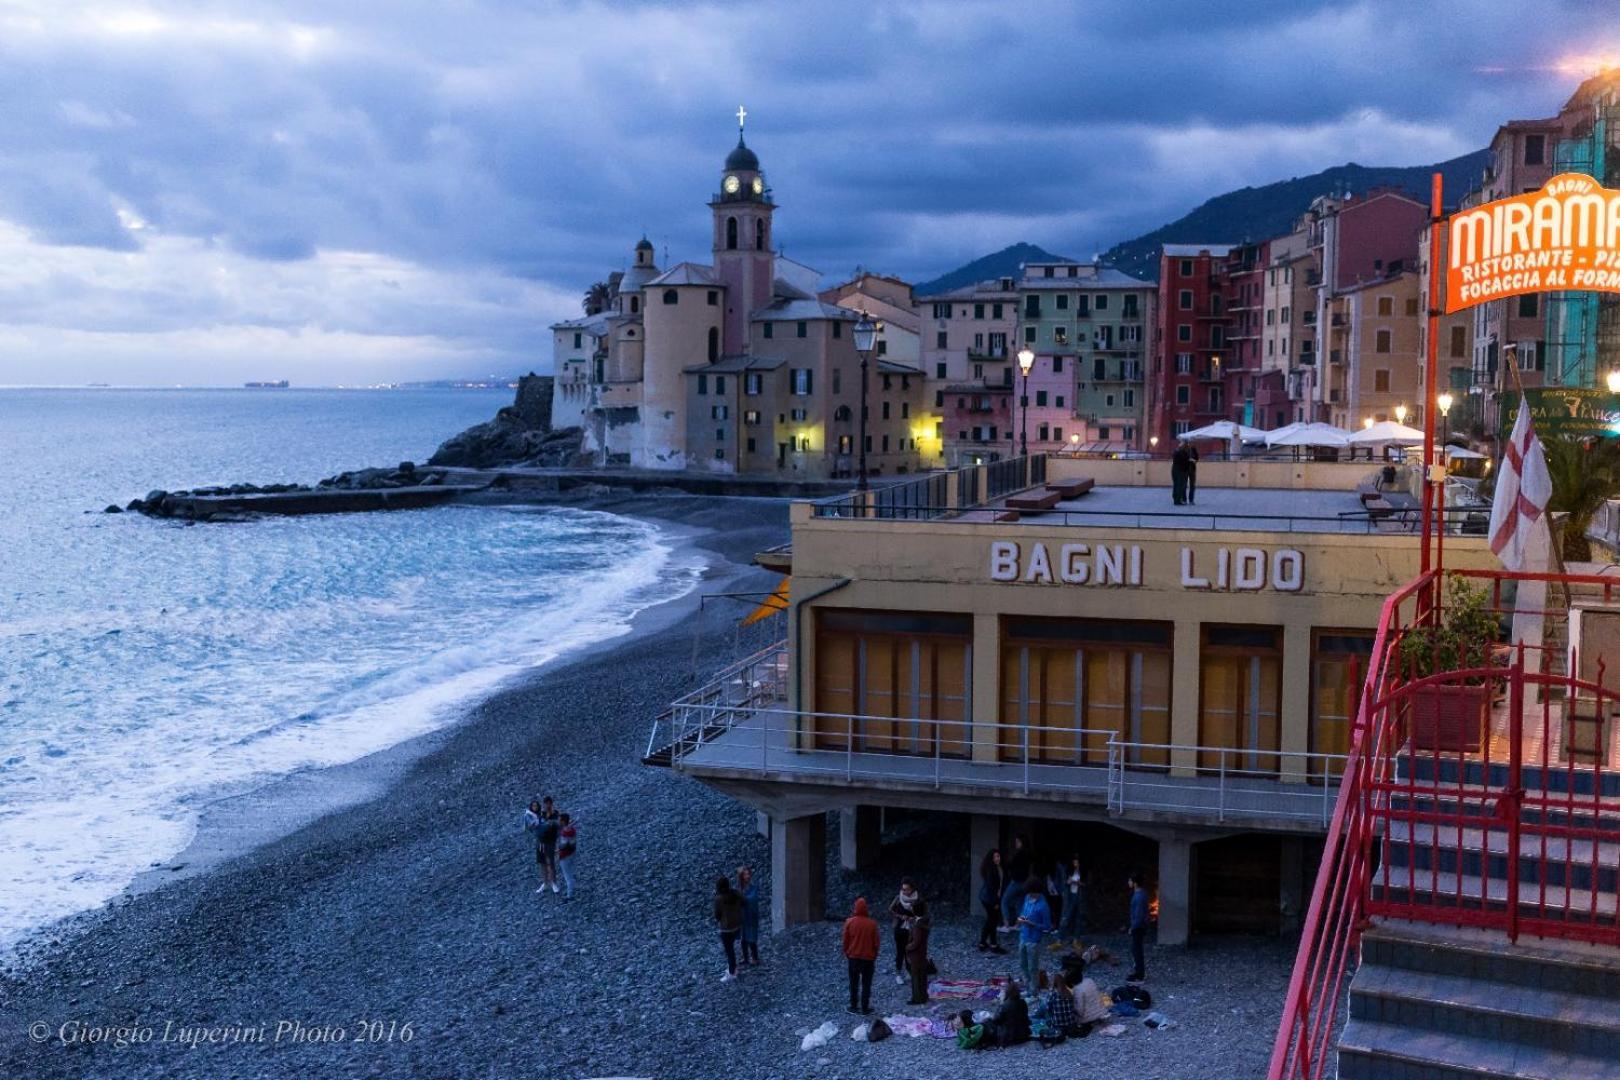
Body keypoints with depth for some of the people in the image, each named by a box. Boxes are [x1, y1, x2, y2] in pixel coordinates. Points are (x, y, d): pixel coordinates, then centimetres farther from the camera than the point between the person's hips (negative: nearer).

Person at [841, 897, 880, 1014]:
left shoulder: (849, 922, -12)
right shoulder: (872, 923, -12)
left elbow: (845, 941, -4)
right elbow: (876, 942, -4)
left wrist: (846, 953, 13)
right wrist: (874, 955, 12)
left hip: (853, 957, 1)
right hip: (868, 958, -1)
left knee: (854, 983, 15)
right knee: (866, 984, 10)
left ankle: (854, 1006, 20)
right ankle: (865, 1007, 13)